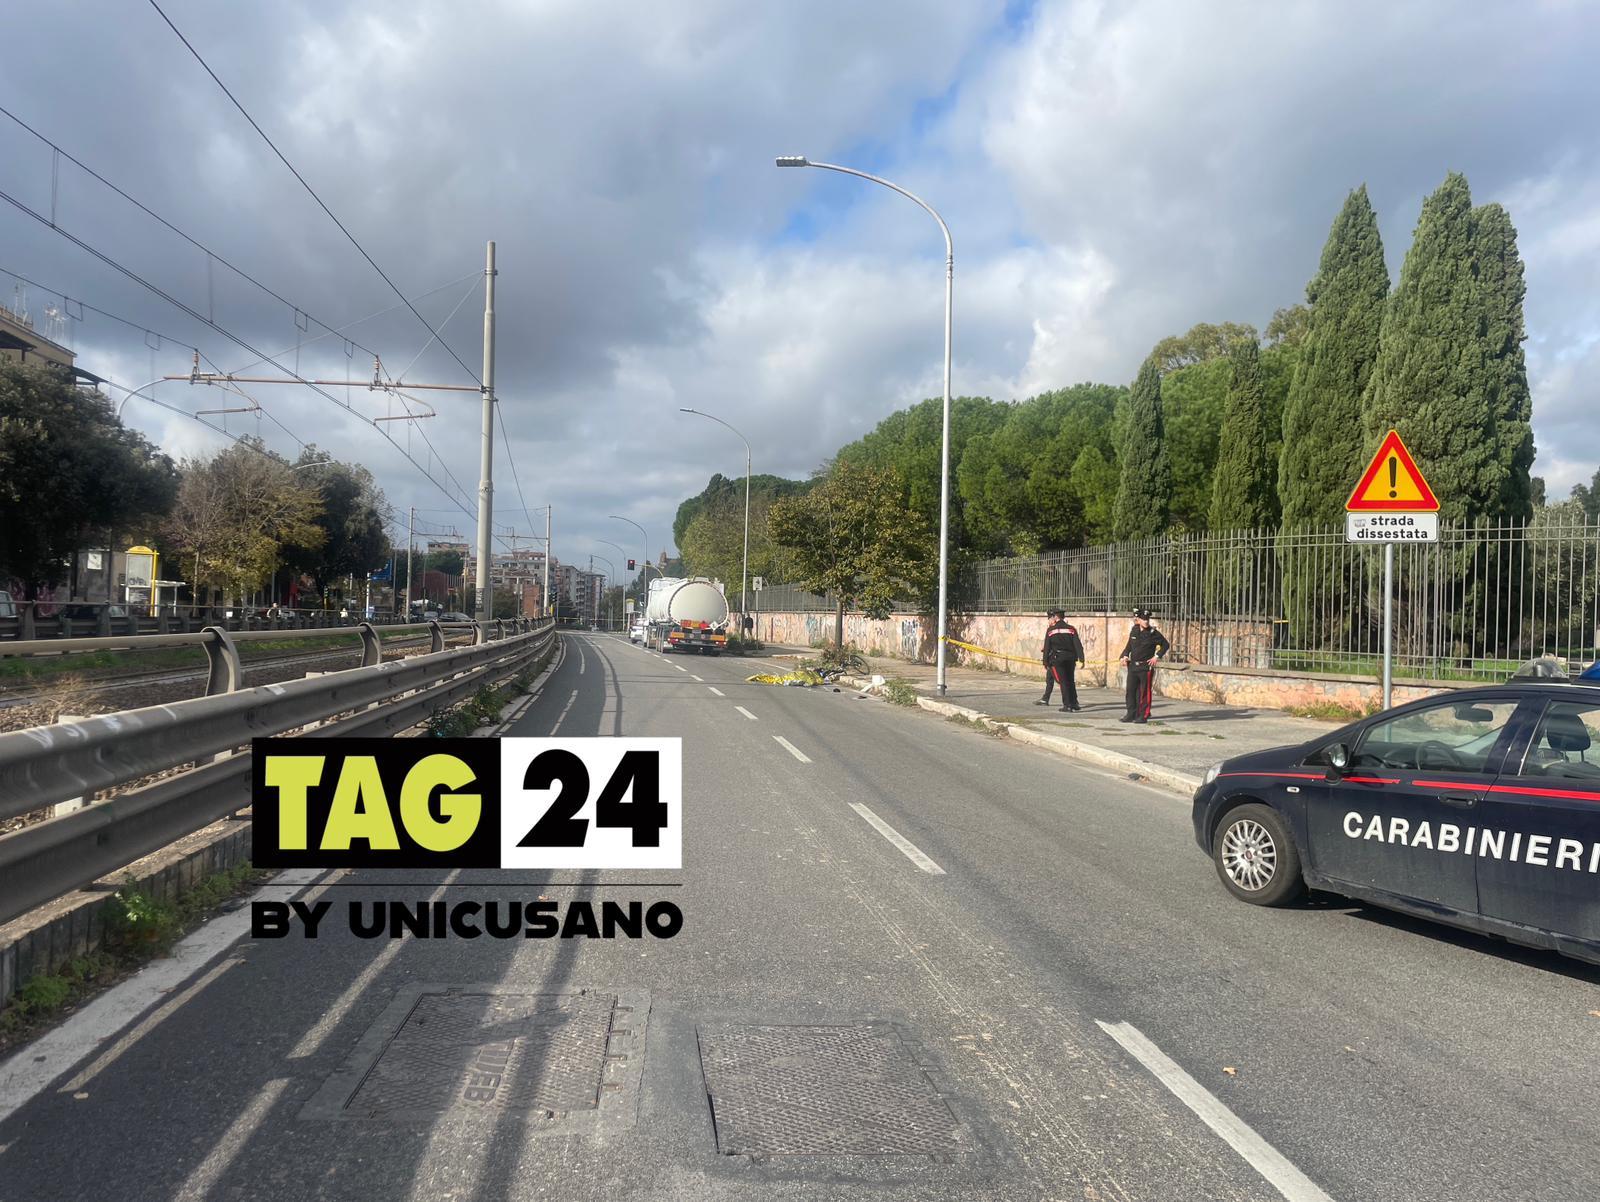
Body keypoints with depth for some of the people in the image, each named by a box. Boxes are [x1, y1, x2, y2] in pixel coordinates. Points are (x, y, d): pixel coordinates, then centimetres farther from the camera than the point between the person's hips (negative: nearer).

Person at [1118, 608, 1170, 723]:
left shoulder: (1153, 633, -6)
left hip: (1146, 667, -5)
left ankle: (1143, 716, 7)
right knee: (1131, 691, 7)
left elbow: (1166, 645, -1)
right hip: (1133, 666, 5)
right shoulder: (1134, 631, 7)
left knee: (1144, 692, 0)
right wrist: (1125, 655, 3)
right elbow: (1129, 645, 19)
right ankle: (1131, 715, 15)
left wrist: (1157, 656, -8)